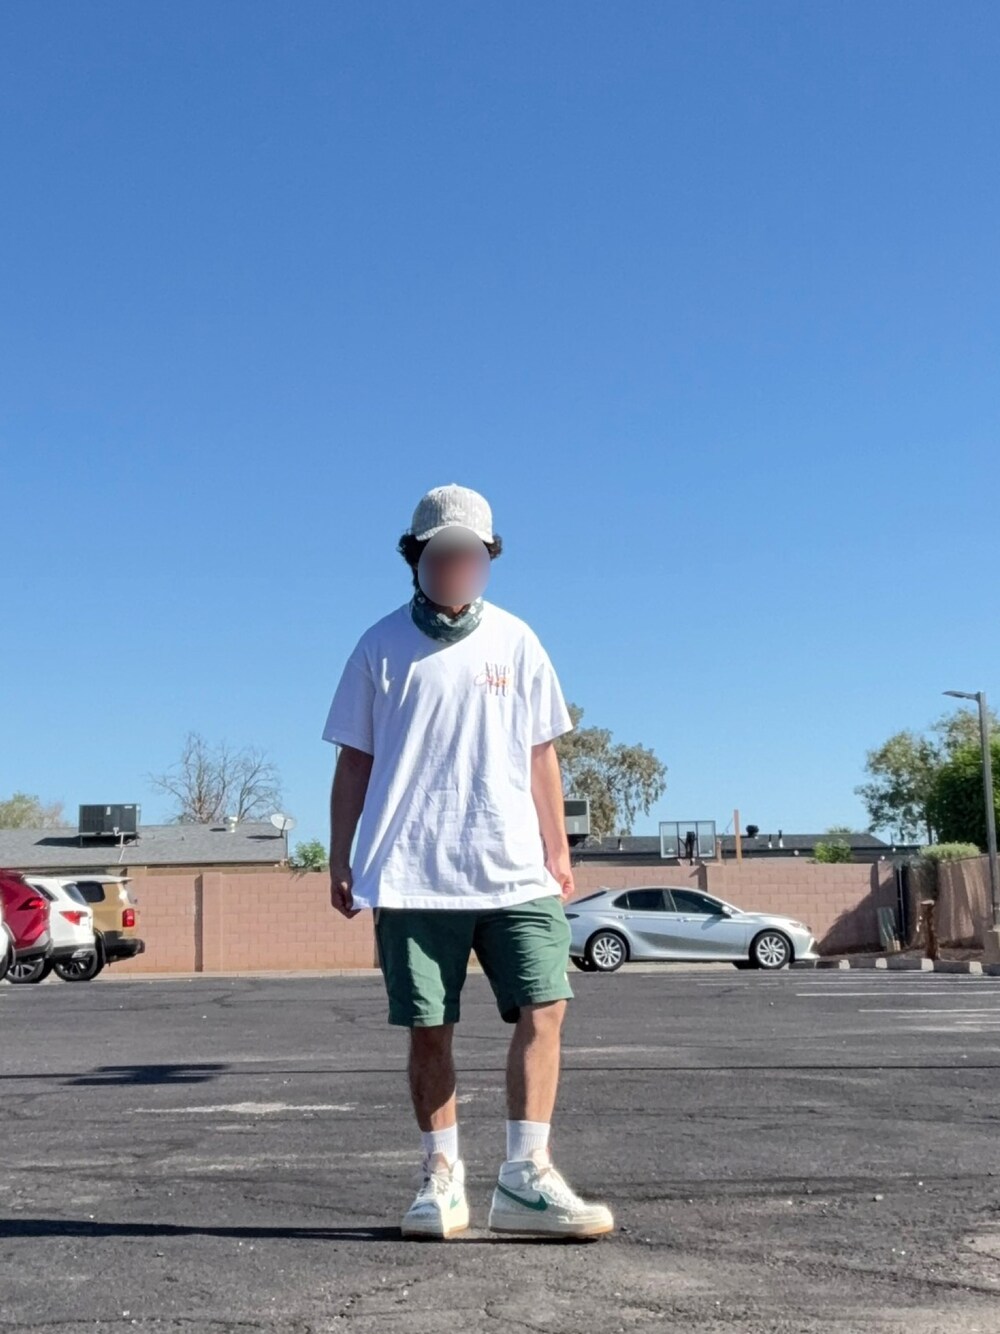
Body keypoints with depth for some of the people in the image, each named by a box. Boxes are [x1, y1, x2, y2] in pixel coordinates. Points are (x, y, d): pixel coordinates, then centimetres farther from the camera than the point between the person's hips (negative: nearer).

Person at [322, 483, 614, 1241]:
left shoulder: (515, 642, 10)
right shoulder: (382, 647, 5)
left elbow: (540, 756, 12)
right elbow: (354, 762, 7)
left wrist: (558, 851, 9)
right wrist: (340, 862, 3)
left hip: (514, 870, 2)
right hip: (413, 876, -1)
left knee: (544, 1008, -9)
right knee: (428, 1030, 3)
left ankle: (526, 1176, -1)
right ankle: (441, 1179, 16)